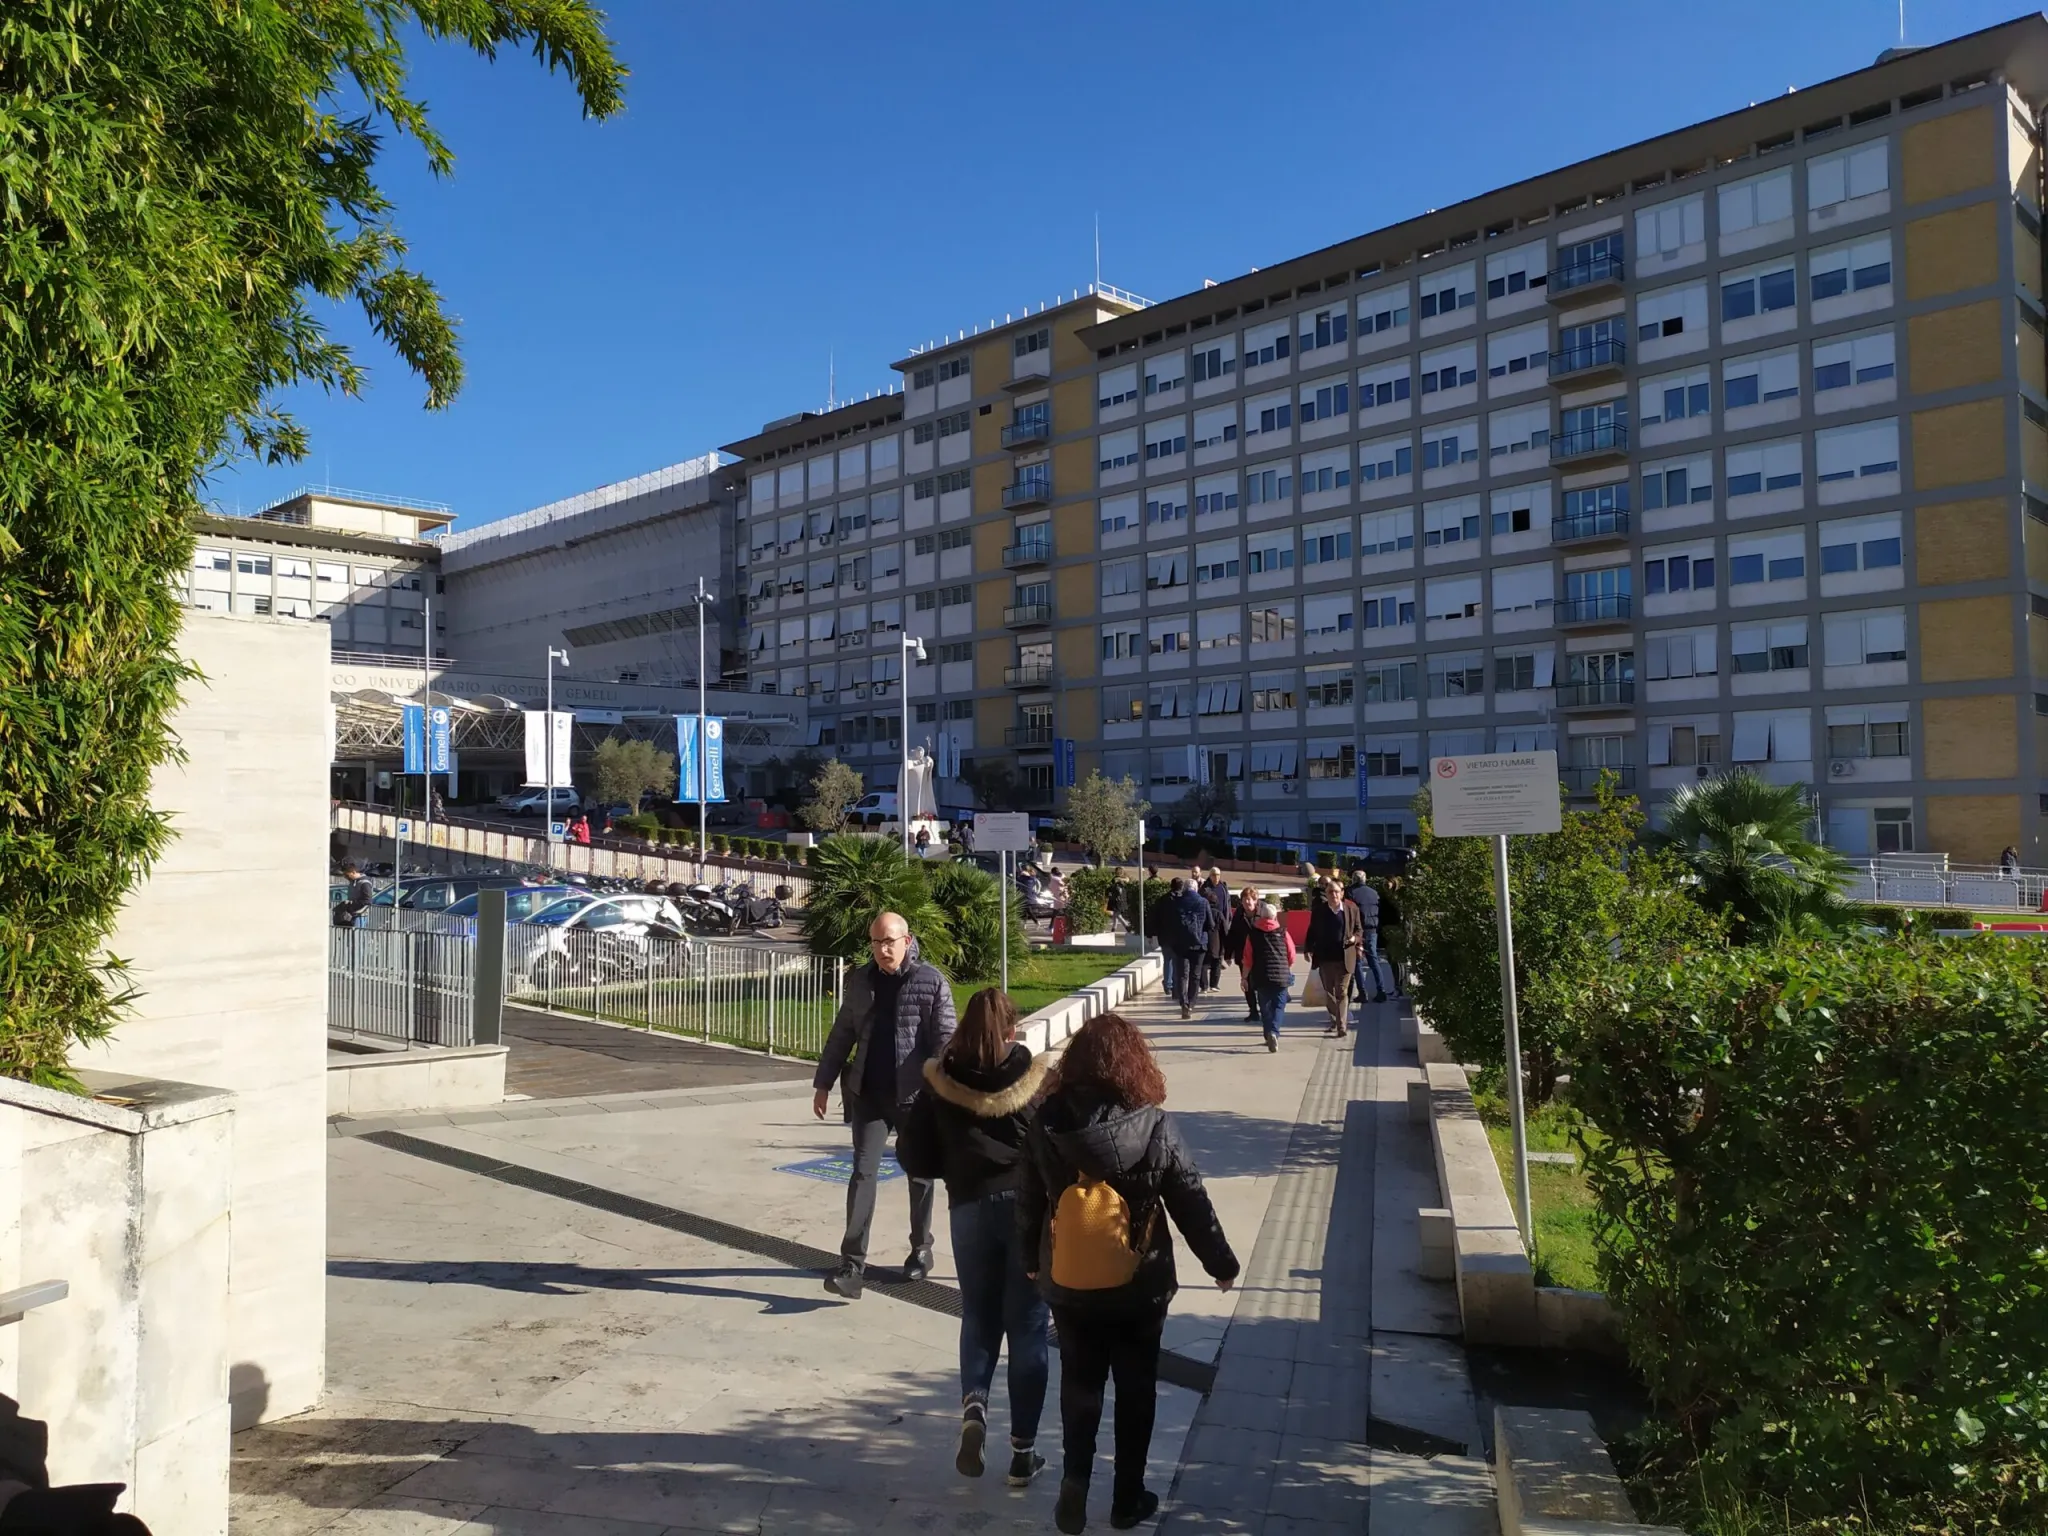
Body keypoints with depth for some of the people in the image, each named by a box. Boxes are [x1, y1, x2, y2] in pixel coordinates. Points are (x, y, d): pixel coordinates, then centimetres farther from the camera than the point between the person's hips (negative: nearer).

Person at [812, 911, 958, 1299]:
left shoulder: (931, 981, -9)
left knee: (920, 1174, 12)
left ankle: (921, 1249, 30)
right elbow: (842, 1034, 12)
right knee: (863, 1172, -3)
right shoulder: (859, 980, 4)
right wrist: (823, 1082, 12)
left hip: (916, 1095, -3)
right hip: (869, 1094, 3)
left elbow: (946, 1038, -12)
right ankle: (852, 1264, -2)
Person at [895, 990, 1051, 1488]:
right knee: (1027, 1327, 9)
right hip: (1030, 1209, -1)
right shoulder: (1036, 1079, -9)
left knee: (978, 1318, 20)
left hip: (970, 1208, 1)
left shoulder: (939, 1083, -4)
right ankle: (1023, 1451, 14)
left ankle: (973, 1405, -4)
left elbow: (913, 1156, -1)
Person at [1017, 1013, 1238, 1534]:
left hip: (1067, 1284, 1)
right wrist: (1221, 1263, 7)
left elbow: (1029, 1201, 0)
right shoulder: (1155, 1126, -16)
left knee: (1078, 1384, 19)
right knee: (1135, 1388, 17)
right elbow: (1191, 1202, -8)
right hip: (1138, 1285, -1)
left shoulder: (1047, 1123, -10)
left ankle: (1075, 1481, 9)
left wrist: (1032, 1260, 17)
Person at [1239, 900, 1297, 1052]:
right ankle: (1274, 1032, -17)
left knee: (1265, 1008, 11)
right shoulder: (1283, 933, 1)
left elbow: (1248, 960, -1)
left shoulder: (1253, 934, 0)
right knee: (1278, 1006, 3)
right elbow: (1291, 957, 3)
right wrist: (1288, 971, 21)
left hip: (1261, 977, 0)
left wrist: (1244, 977, 9)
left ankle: (1269, 1036, 9)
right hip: (1281, 977, 0)